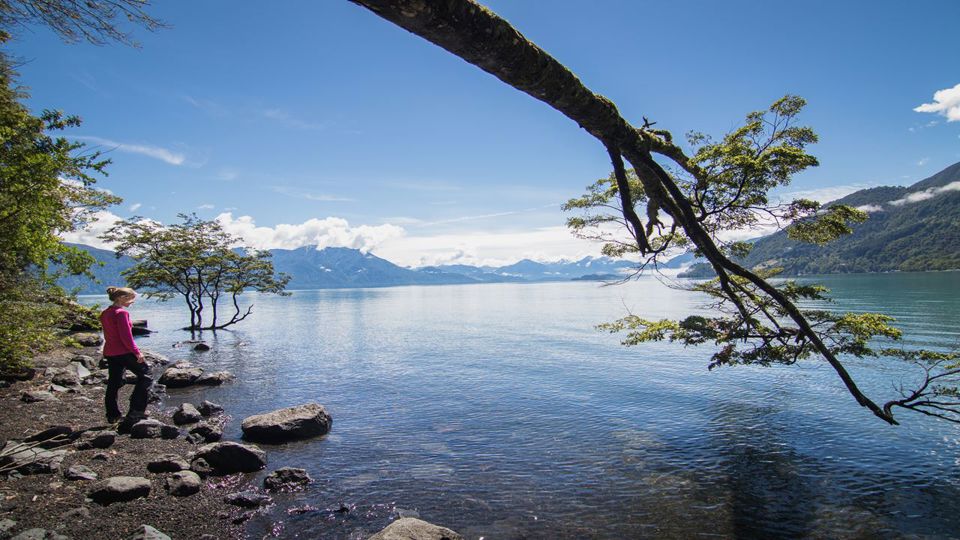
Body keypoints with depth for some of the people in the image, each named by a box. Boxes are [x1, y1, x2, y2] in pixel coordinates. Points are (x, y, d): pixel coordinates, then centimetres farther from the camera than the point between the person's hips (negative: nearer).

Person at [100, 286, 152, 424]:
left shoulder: (105, 313, 12)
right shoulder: (121, 313, -16)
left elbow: (108, 335, 17)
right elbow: (126, 337, -19)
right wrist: (137, 352, -15)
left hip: (109, 352, 9)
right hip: (124, 352, -9)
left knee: (113, 383, 14)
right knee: (145, 376, 3)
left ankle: (112, 415, 19)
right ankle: (136, 410, 0)